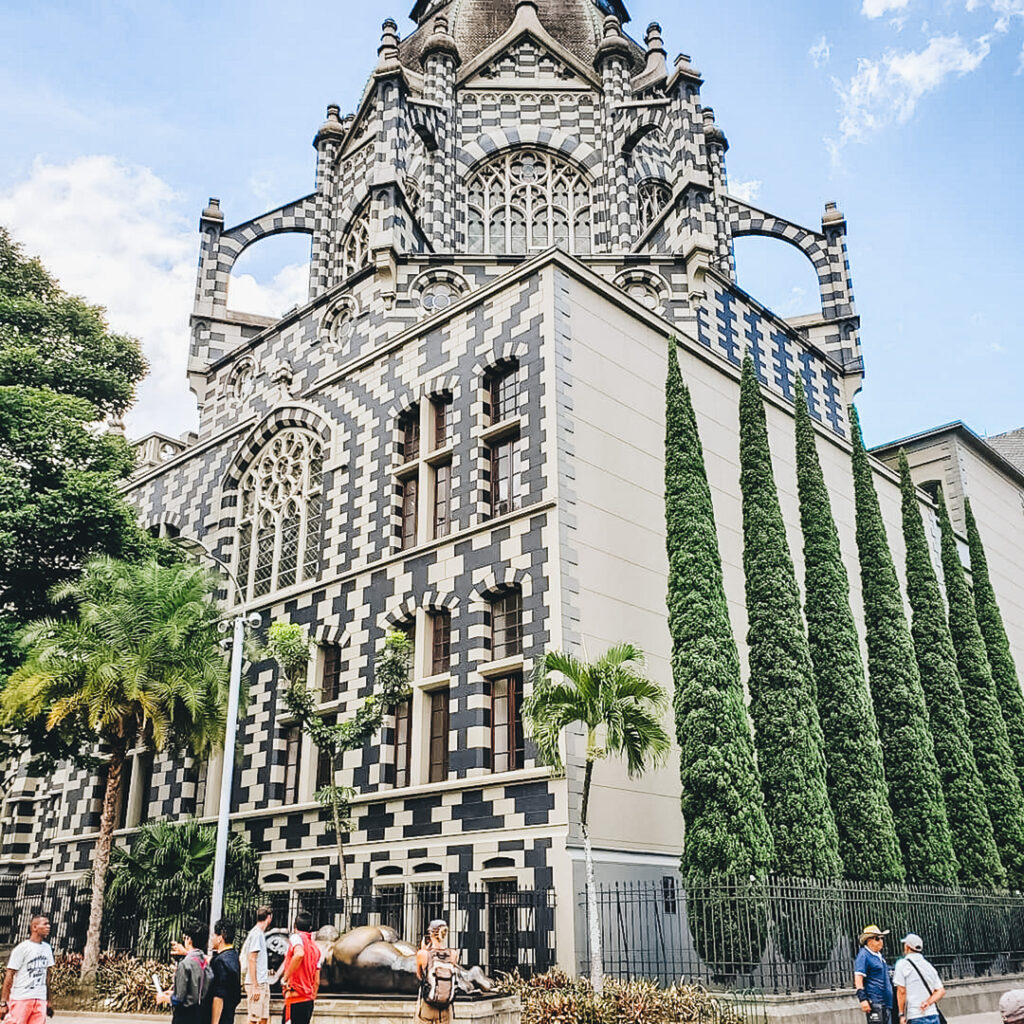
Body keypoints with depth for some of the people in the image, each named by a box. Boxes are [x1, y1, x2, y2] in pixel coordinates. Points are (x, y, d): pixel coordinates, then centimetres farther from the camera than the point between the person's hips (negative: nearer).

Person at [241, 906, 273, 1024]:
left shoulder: (260, 933, 16)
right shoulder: (256, 934, -12)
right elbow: (251, 960, -17)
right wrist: (255, 986, -19)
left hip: (263, 983, 9)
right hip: (257, 984, -9)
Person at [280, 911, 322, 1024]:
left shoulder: (296, 937, -4)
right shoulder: (316, 948, 17)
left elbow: (299, 954, -28)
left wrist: (285, 978, -21)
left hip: (295, 998, -7)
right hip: (309, 999, 7)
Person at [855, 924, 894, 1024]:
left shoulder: (879, 956, 20)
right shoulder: (863, 956, -9)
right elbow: (858, 978, -17)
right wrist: (862, 999, -24)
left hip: (886, 1003, 9)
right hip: (875, 1003, -9)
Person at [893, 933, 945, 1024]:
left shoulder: (902, 964, -3)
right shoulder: (929, 965, 17)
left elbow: (901, 991, -7)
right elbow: (941, 991, 10)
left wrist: (902, 1014, -3)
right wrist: (928, 1002, -2)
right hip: (934, 1014, 6)